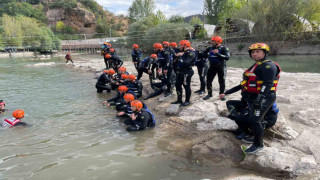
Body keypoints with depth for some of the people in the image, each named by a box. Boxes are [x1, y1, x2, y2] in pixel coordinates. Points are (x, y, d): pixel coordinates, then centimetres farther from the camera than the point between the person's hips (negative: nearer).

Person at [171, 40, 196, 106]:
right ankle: (179, 100, 27)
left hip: (186, 72, -10)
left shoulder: (191, 53, -16)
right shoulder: (184, 52, 15)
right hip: (180, 71, 10)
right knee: (177, 85, 14)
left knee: (186, 86, 0)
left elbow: (186, 62, -26)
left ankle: (187, 101, 14)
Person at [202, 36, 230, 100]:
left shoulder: (223, 48, -11)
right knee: (208, 81, 5)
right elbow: (204, 53, 23)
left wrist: (218, 54, -30)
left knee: (222, 82, 4)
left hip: (221, 67, -4)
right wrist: (207, 56, 3)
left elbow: (227, 57, -24)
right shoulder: (210, 48, 5)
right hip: (212, 67, 5)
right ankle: (209, 94, 20)